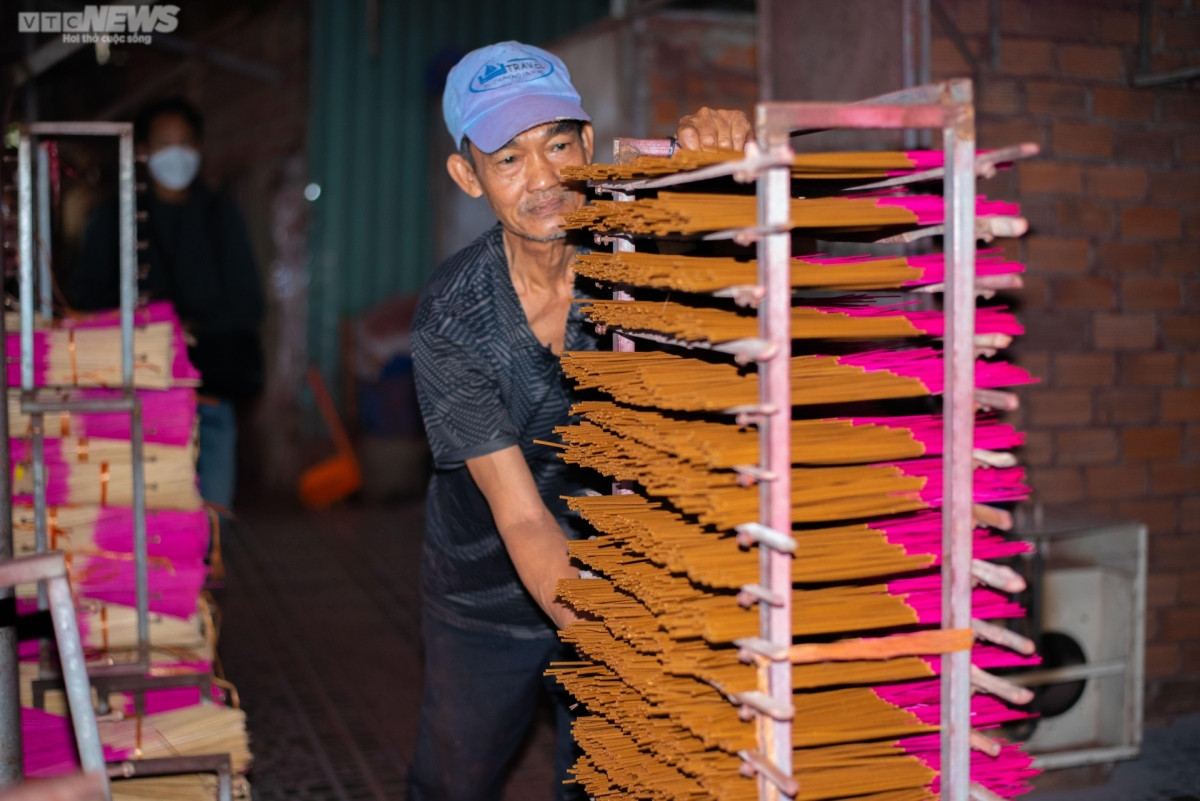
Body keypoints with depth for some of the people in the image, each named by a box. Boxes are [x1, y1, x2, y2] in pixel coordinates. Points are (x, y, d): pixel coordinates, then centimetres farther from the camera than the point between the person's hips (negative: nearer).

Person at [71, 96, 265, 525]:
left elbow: (249, 304, 9)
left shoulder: (221, 217, 14)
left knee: (212, 515, -3)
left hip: (210, 388, 1)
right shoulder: (112, 220, 11)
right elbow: (85, 300, 7)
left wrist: (196, 325, -9)